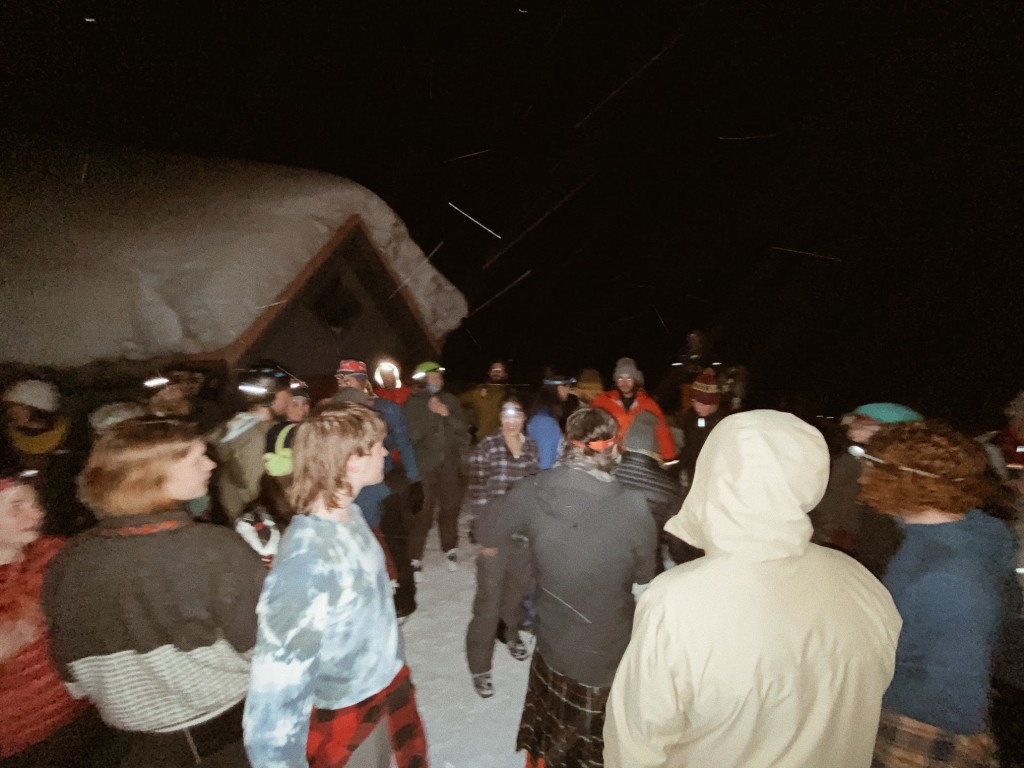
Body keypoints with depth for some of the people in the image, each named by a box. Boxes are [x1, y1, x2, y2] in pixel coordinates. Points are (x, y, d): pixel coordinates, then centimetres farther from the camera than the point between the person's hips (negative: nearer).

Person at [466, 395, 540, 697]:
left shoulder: (531, 447, 2)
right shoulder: (486, 447, -12)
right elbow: (477, 493, -11)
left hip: (524, 532, 5)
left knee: (518, 588, 22)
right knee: (489, 600, 1)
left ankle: (511, 633, 50)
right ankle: (480, 666, 21)